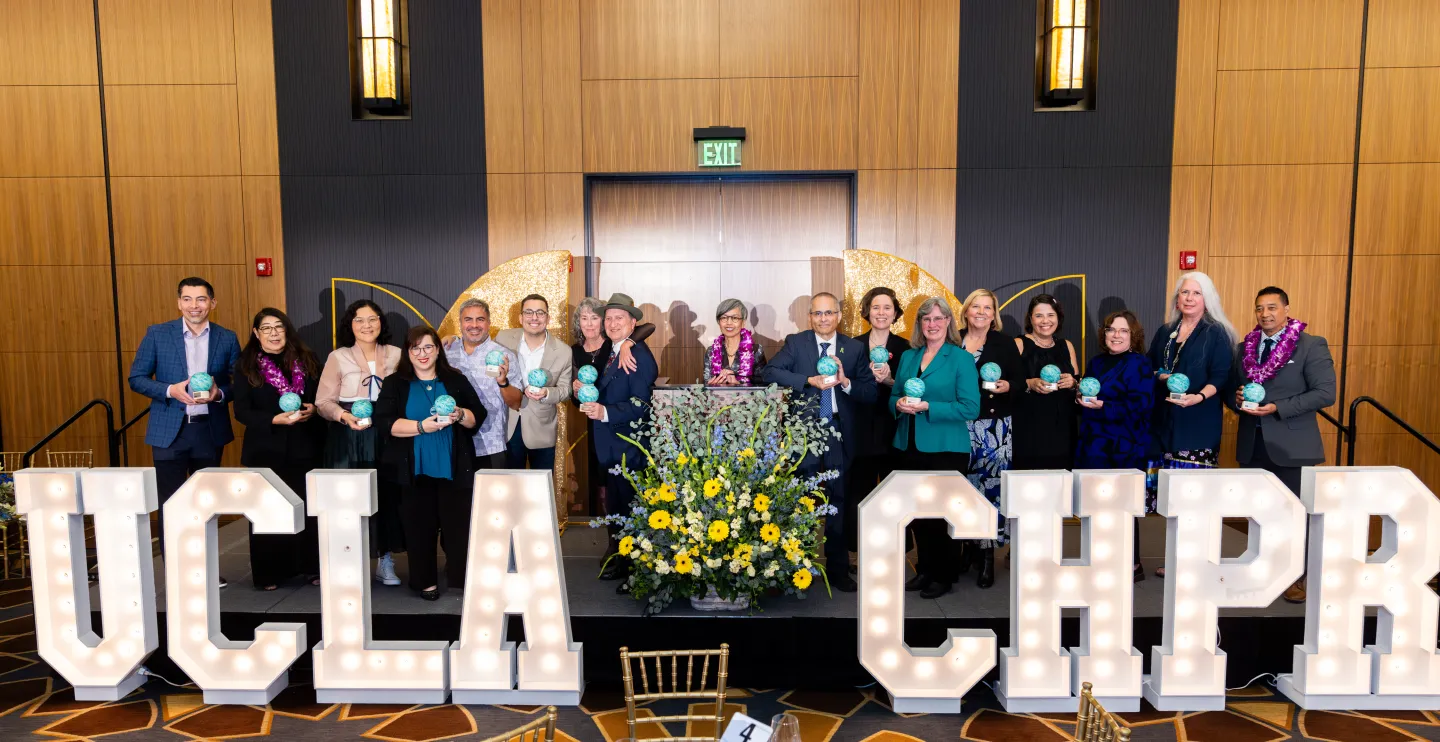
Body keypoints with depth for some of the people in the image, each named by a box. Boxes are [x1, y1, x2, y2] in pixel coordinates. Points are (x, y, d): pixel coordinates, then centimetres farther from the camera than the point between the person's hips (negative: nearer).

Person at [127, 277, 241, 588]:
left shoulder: (227, 339, 3)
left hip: (210, 430, 2)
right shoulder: (157, 334, -1)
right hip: (169, 431, -2)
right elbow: (136, 378, 0)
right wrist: (170, 390, -17)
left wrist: (219, 393, -15)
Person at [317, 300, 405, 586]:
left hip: (387, 437, 2)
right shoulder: (338, 357, 1)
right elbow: (323, 402, -1)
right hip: (348, 441, -2)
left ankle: (385, 562, 16)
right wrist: (344, 416, -18)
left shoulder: (396, 355, 7)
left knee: (387, 496, 3)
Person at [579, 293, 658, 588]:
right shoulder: (611, 353, 12)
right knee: (615, 507, 20)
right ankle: (618, 558, 35)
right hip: (612, 446, 10)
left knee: (631, 507, 0)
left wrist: (605, 412, -32)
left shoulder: (639, 355, -17)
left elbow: (641, 404, -24)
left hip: (629, 448, -10)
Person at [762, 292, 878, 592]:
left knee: (838, 503, 9)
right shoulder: (796, 343, 0)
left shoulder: (855, 348, 4)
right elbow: (769, 372, -14)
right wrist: (810, 380, -22)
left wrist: (845, 382, -18)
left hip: (839, 435, 1)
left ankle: (838, 570, 22)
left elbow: (871, 393, 0)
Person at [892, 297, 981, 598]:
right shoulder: (908, 357, 10)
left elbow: (970, 407, -14)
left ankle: (945, 575, 17)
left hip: (946, 448, -5)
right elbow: (894, 396, 14)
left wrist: (927, 407, -20)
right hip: (911, 446, 5)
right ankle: (925, 569, 26)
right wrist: (899, 404, -10)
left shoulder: (961, 359, -7)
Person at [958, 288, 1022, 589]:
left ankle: (988, 555, 3)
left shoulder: (1004, 342, 2)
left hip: (994, 426, -2)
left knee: (992, 486, -5)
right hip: (961, 425, 2)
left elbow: (1020, 379, 0)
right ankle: (970, 544, 19)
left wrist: (1007, 386, -19)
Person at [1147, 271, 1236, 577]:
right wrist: (1162, 377, -7)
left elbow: (1220, 378, -7)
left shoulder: (1216, 334, 0)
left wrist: (1199, 397, -25)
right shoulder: (1164, 333, 15)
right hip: (1165, 420, 5)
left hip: (1199, 422, -4)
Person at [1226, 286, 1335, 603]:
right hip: (1252, 443, 5)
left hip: (1291, 444, -5)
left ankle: (1297, 577, 17)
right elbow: (1230, 390, 15)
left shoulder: (1311, 346, -6)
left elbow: (1325, 393, -13)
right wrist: (1238, 399, -9)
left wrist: (1277, 408, -20)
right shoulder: (1244, 348, 10)